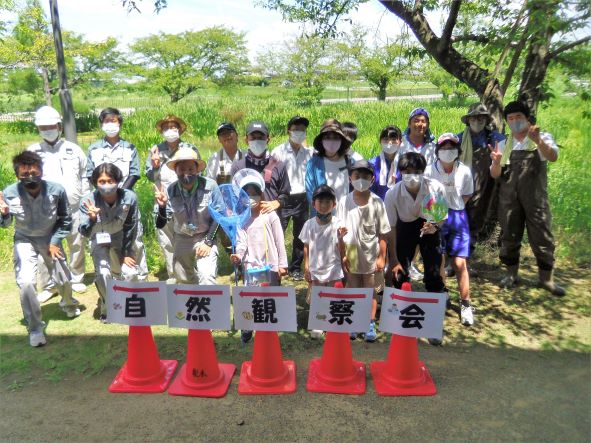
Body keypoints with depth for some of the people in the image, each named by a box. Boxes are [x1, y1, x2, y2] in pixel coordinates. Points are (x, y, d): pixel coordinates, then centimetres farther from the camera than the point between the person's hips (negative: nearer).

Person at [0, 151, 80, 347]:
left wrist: (55, 241, -11)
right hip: (25, 240, -1)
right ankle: (35, 328, 3)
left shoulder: (56, 190, -25)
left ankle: (69, 305, 48)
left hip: (50, 238, 1)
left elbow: (65, 219, -7)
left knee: (63, 279, 10)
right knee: (26, 281, -18)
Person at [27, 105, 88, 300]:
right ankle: (48, 286, 13)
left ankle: (77, 279, 26)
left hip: (74, 208, 1)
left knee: (77, 246, 10)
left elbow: (85, 176, 11)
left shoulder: (73, 149, 6)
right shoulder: (32, 151, 5)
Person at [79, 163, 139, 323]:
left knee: (130, 274, -13)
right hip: (99, 241, -1)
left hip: (121, 239, 1)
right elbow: (85, 233, -27)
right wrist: (92, 219, -48)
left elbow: (131, 227, -12)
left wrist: (126, 253, -8)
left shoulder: (129, 197, -26)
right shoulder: (88, 201, -26)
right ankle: (106, 307, 8)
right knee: (103, 273, -22)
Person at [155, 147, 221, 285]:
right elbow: (160, 225, -13)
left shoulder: (210, 186, -21)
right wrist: (162, 206, -31)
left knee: (206, 277, -23)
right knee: (184, 280, 20)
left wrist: (208, 242, -15)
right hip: (181, 240, 3)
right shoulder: (170, 191, -16)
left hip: (205, 238, -3)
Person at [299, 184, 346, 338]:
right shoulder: (309, 224, -5)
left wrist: (340, 237, -27)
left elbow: (342, 250, -9)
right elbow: (306, 247, 5)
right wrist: (306, 267, 2)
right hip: (315, 270, 2)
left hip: (333, 270, -1)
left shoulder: (338, 224, -10)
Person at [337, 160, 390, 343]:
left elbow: (383, 233, -4)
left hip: (371, 256, -1)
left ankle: (371, 325, 24)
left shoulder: (377, 202, -7)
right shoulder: (344, 201, -5)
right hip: (351, 256, 1)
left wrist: (382, 257, -5)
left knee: (371, 292, 11)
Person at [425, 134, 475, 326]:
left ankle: (465, 304, 6)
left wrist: (455, 209, 1)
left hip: (457, 217, 1)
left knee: (460, 263, -4)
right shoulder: (430, 171, -7)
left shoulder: (464, 171, -2)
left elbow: (467, 195, 11)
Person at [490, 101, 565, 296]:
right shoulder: (504, 145, 11)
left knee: (541, 236, 0)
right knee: (510, 236, 8)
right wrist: (496, 162, -14)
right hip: (509, 198, 3)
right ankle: (512, 274, 21)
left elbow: (553, 157, -17)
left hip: (535, 197, -2)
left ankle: (546, 278, 12)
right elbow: (495, 175, 8)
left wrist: (538, 140, -36)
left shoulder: (542, 138, 4)